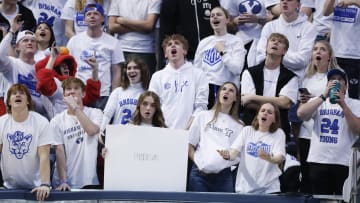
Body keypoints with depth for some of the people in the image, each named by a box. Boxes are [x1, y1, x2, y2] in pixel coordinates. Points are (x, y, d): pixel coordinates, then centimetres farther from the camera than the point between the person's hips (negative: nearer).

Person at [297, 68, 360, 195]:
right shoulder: (318, 101, 12)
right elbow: (301, 114, -8)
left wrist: (343, 105, -15)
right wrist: (324, 96, -13)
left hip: (344, 163, -2)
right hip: (318, 161, 2)